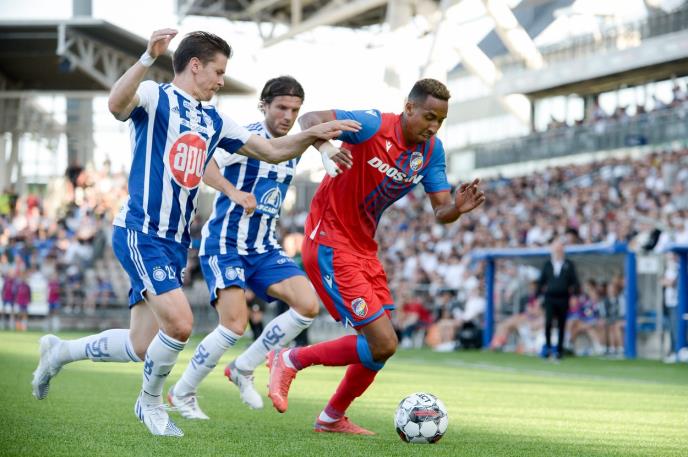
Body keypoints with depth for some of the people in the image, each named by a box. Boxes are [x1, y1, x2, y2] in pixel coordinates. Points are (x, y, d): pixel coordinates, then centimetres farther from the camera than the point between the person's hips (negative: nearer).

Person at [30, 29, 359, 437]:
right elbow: (117, 104, -29)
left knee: (141, 347, 6)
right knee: (180, 323, -22)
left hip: (177, 243, 8)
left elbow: (273, 151, 19)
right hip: (142, 233, -8)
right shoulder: (154, 97, -5)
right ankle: (151, 401, 5)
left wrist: (313, 134, 3)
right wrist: (148, 58, -41)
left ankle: (59, 351, 31)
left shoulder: (215, 121, 17)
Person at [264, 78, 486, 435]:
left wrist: (457, 208, -21)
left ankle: (333, 418, 31)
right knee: (383, 344, -14)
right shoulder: (374, 126, -18)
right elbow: (310, 119, -24)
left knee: (380, 345, 12)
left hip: (363, 249, 9)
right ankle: (290, 361, 3)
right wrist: (325, 147, -45)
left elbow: (441, 213, 3)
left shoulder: (431, 150, 3)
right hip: (330, 245, -8)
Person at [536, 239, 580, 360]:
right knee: (548, 322, -15)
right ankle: (547, 346, 1)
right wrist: (537, 295, 6)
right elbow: (541, 281, 12)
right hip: (550, 298, 0)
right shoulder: (547, 264, 9)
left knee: (561, 325, 4)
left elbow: (575, 282, 4)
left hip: (563, 299, 0)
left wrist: (574, 292, -10)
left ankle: (559, 350, 12)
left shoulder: (569, 265, 6)